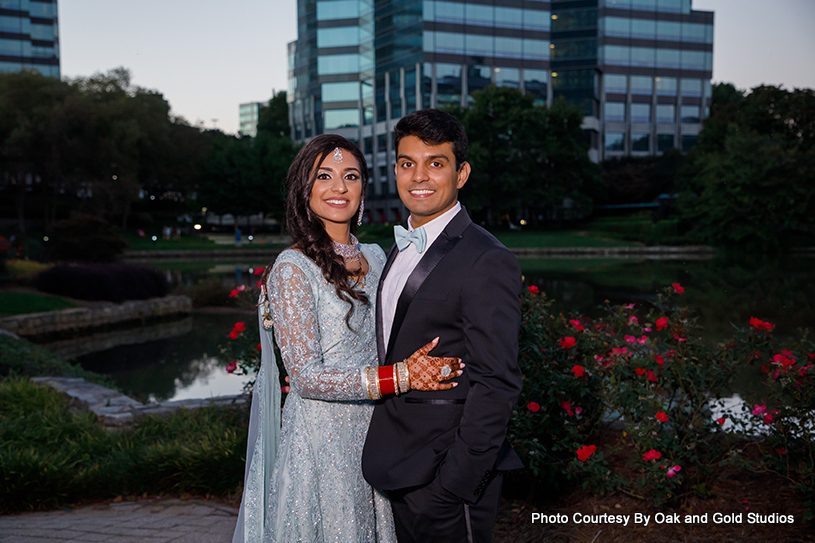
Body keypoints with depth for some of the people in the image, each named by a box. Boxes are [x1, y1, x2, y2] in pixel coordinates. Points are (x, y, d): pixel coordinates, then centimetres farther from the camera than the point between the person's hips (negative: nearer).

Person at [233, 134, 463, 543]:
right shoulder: (293, 269, -14)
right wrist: (400, 376, -23)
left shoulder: (374, 257, 7)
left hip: (374, 432, 6)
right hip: (321, 438, -6)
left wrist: (425, 366, -2)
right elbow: (306, 377, -18)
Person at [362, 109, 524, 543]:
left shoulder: (487, 262, -17)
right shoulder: (402, 249, 11)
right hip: (401, 467, 8)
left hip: (445, 473, -8)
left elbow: (496, 385, -20)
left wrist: (455, 483, -21)